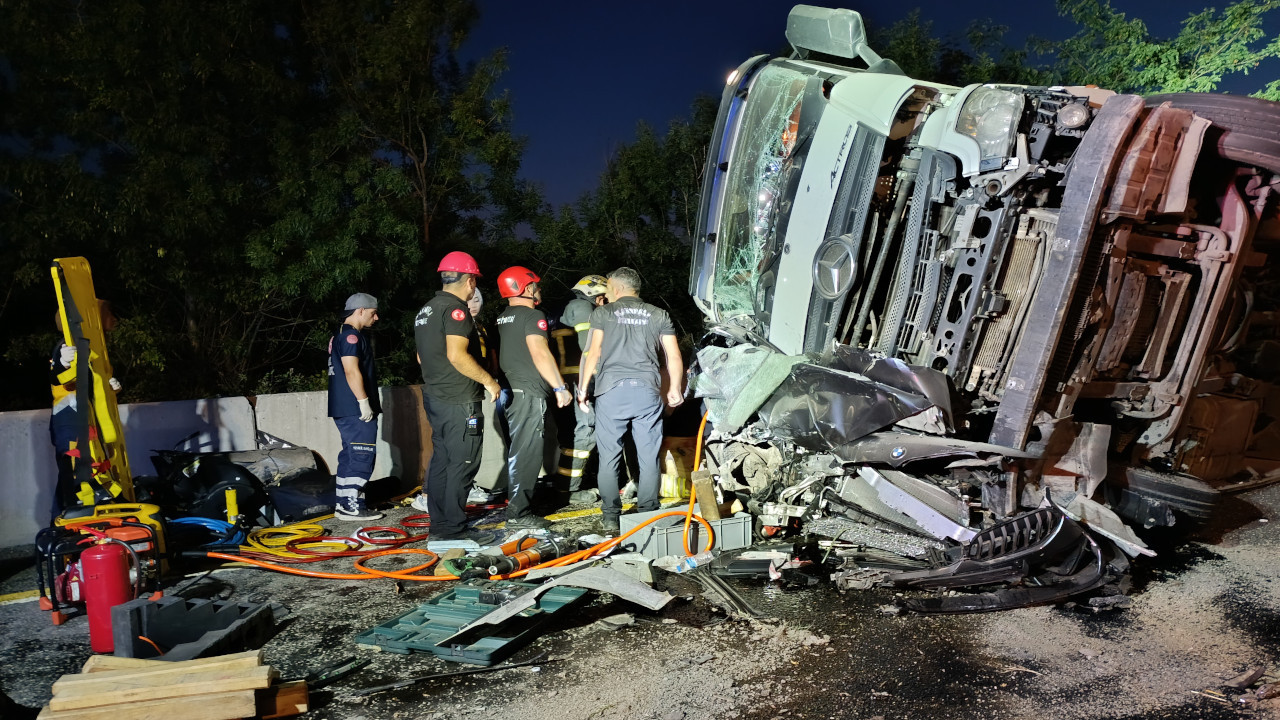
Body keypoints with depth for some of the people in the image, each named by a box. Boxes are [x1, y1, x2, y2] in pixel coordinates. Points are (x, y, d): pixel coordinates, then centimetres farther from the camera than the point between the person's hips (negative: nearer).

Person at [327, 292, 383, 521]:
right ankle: (352, 506, -7)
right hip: (355, 409, -11)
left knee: (350, 456, 14)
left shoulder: (341, 335, 21)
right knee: (362, 455, -8)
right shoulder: (351, 335, -13)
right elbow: (352, 371, -21)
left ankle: (343, 504, 18)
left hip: (344, 409, 11)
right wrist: (364, 401, -21)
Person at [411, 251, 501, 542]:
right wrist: (488, 380, -15)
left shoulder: (426, 311, 17)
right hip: (459, 401, -10)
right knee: (463, 464, -3)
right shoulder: (456, 308, -14)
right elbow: (457, 355, -24)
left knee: (442, 460, 14)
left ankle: (439, 526, 21)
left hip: (434, 396, 10)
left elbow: (422, 357, 24)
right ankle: (453, 531, 1)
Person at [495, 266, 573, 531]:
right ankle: (518, 514, -3)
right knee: (526, 453, -6)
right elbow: (540, 354, -22)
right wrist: (560, 387, -20)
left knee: (520, 451, 17)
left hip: (513, 390, 10)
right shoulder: (532, 316, -12)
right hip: (530, 393, -10)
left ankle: (517, 507, 26)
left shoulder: (504, 318, 17)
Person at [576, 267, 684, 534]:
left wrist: (583, 387, 6)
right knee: (649, 457, 7)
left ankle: (610, 517, 8)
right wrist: (674, 389, 19)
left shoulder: (602, 313, 9)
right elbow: (674, 357, 9)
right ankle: (647, 515, 9)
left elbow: (594, 353, 0)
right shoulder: (658, 315, 13)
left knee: (609, 457, 6)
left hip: (611, 391, -1)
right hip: (647, 391, 1)